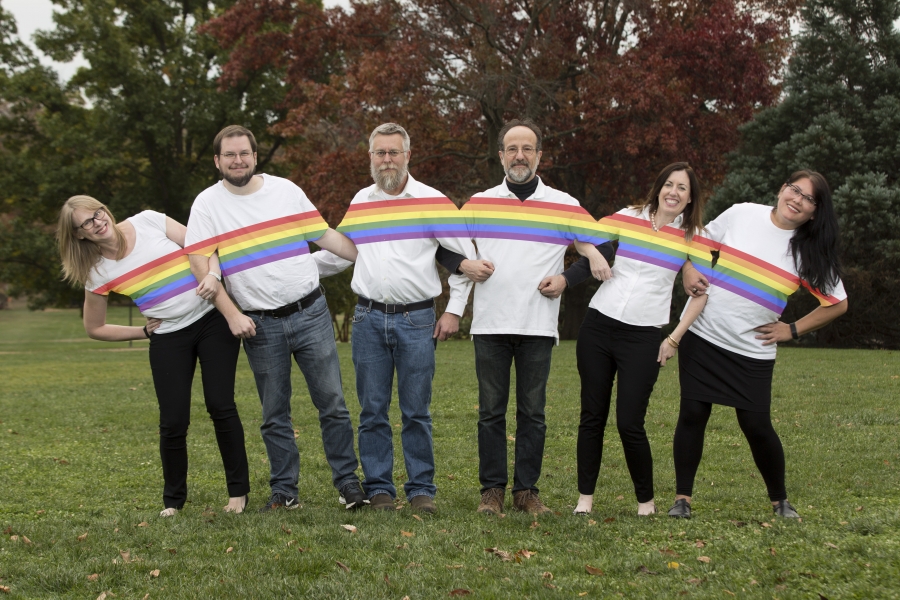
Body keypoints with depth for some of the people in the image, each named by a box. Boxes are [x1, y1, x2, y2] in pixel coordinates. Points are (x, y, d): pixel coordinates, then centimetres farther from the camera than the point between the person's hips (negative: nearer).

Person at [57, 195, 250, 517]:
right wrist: (144, 332, 4)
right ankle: (173, 500, 17)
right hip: (168, 339, 1)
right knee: (173, 422, -5)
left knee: (221, 406, -6)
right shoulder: (98, 273, -1)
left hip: (212, 320, -1)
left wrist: (213, 275, -20)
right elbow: (94, 328, 10)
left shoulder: (148, 221, -4)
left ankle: (239, 491, 8)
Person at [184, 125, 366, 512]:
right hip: (260, 325, -1)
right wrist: (232, 314, -14)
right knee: (274, 415, 8)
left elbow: (324, 236, 12)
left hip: (311, 312, 1)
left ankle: (347, 480, 11)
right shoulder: (207, 204, 1)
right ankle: (284, 491, 18)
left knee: (332, 403, 0)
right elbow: (199, 263, -6)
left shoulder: (285, 190, 6)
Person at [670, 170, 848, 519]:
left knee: (757, 427, -2)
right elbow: (700, 244, 14)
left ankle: (780, 501, 19)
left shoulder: (810, 252, -2)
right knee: (692, 415, -1)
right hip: (701, 336, 1)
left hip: (753, 350, -1)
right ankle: (682, 498, 10)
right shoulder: (741, 215, 0)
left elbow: (837, 304, 6)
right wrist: (689, 272, -5)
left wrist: (792, 330, 1)